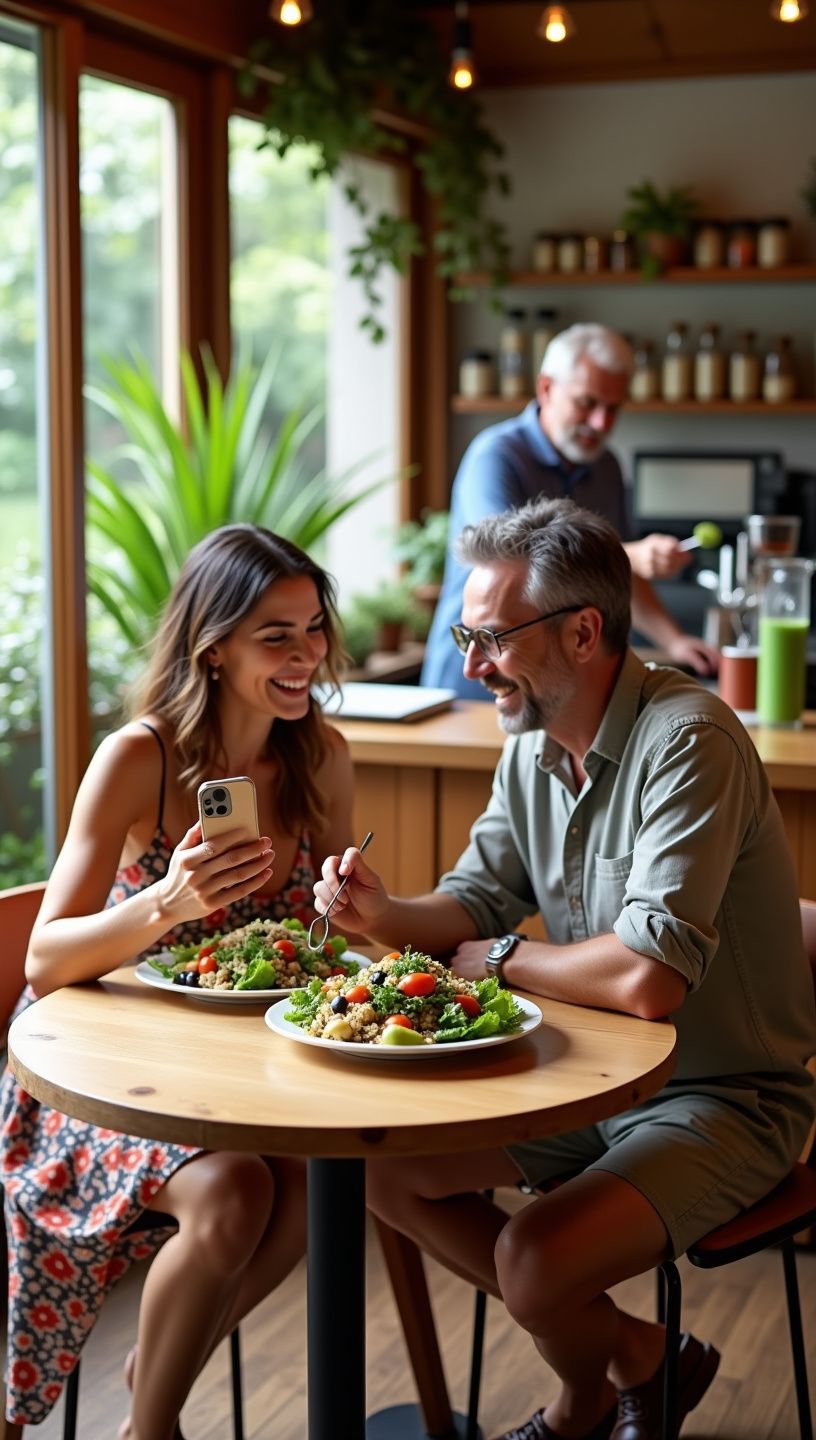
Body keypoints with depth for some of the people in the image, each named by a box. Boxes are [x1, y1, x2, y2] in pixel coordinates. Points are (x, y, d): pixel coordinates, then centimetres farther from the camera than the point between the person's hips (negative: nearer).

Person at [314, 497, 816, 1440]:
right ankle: (631, 1358, 12)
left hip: (725, 1097, -8)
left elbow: (647, 980, -34)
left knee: (534, 1260, -25)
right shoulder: (530, 746, 2)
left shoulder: (688, 742, -26)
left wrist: (492, 961, -17)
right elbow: (477, 901, 8)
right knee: (391, 1167, 1)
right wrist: (387, 914, -15)